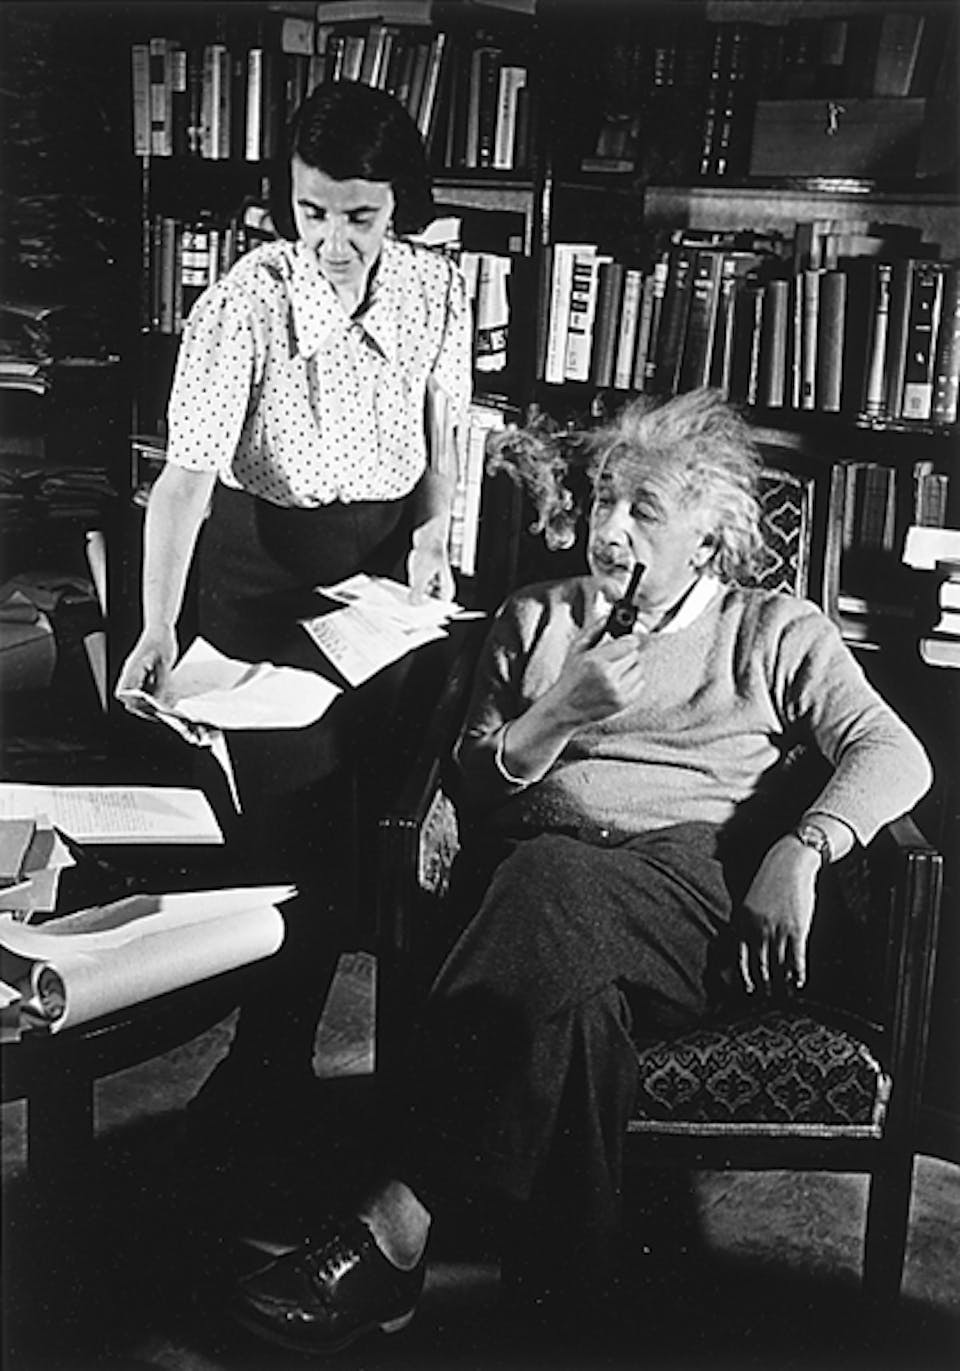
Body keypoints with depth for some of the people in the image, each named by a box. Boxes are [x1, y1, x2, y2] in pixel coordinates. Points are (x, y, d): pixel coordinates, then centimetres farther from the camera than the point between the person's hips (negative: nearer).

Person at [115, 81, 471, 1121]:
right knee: (293, 813, -3)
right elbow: (188, 472, -26)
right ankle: (270, 1063, 16)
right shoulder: (247, 301, -19)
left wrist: (433, 532, -7)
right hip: (268, 574, -4)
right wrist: (157, 625, -36)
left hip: (393, 555, 4)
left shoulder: (435, 287, -5)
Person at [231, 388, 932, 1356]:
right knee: (574, 988, -38)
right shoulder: (537, 619, 24)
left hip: (693, 883, -2)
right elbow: (473, 788, 18)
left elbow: (894, 755, 6)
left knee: (549, 884, -37)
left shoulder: (775, 632, 18)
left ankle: (392, 1232, -37)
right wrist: (559, 714, -1)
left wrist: (801, 849, -12)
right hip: (545, 873, 3)